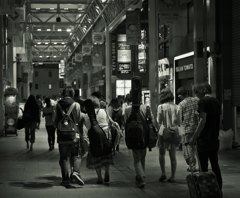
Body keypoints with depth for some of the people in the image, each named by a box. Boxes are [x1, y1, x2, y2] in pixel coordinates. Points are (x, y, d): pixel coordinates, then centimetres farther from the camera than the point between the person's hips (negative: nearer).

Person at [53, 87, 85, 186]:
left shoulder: (58, 105, 3)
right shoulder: (76, 104, -1)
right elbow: (80, 119, 1)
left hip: (62, 135, 1)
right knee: (76, 155, 7)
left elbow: (54, 121, 6)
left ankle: (65, 178, 6)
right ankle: (76, 172, -17)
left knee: (63, 157, 9)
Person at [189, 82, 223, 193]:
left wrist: (194, 137, -15)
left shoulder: (203, 102, -11)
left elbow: (203, 120, -18)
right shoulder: (216, 102, 11)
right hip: (215, 139, 7)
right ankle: (219, 190, 15)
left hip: (204, 138, -7)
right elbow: (218, 120, 15)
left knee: (204, 167, -1)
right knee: (215, 165, 13)